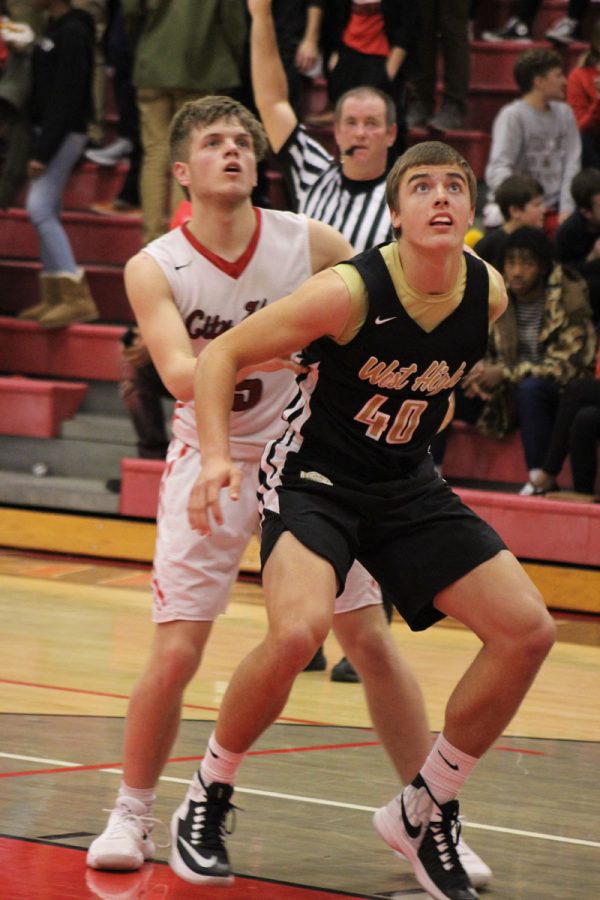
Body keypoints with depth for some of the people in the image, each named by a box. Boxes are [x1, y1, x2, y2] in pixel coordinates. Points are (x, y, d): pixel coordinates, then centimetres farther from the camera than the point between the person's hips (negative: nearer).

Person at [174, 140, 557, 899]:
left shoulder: (489, 294, -9)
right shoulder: (350, 292, -24)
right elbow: (221, 355, -18)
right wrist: (216, 458, -29)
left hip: (406, 485, 6)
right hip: (312, 476, -6)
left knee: (527, 630, -5)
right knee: (298, 630, -32)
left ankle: (423, 812, 12)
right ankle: (206, 800, -7)